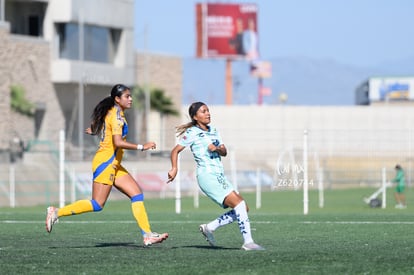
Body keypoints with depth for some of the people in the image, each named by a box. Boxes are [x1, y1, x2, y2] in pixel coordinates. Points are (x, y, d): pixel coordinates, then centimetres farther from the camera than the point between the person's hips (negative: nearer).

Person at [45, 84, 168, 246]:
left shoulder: (114, 113, 13)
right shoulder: (116, 116, -16)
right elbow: (118, 142, -26)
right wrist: (141, 147, -23)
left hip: (113, 165, 10)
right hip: (105, 163, -10)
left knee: (137, 194, 2)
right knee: (97, 204, -10)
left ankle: (147, 235, -3)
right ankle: (56, 212, -3)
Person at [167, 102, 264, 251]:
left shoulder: (213, 131, 17)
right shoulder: (192, 133, -4)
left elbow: (224, 152, 14)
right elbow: (175, 150, -4)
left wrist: (217, 148, -8)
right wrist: (174, 169, -18)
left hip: (220, 177, 8)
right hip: (207, 176, -8)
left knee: (243, 208, 2)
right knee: (239, 203, -19)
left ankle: (209, 227, 9)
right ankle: (248, 242, -20)